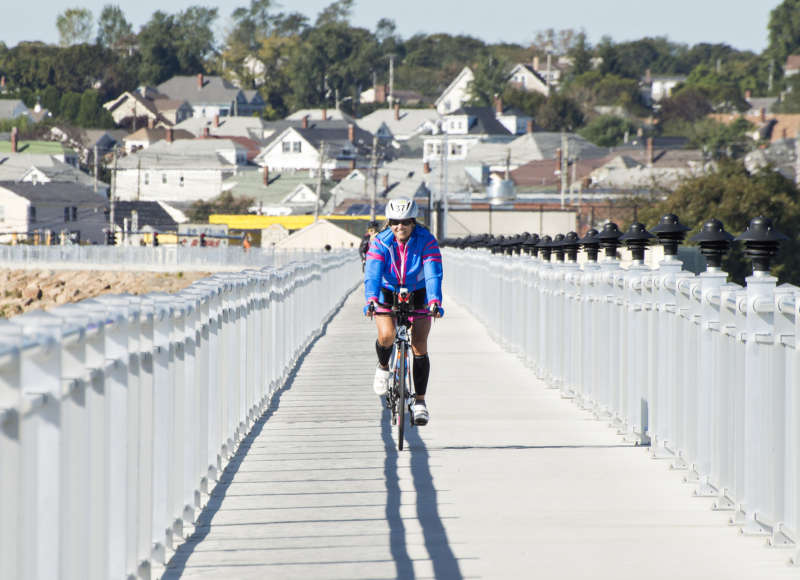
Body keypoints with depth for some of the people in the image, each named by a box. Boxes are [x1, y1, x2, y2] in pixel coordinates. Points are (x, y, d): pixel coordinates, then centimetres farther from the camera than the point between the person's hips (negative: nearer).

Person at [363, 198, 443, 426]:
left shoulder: (426, 241, -20)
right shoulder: (380, 242, -18)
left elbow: (433, 274, -30)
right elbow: (372, 273, -30)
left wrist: (435, 302, -47)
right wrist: (371, 300, -48)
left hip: (418, 296, 0)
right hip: (387, 294, 0)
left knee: (419, 347, -12)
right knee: (386, 335, -26)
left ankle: (420, 401, -4)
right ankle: (383, 367, 8)